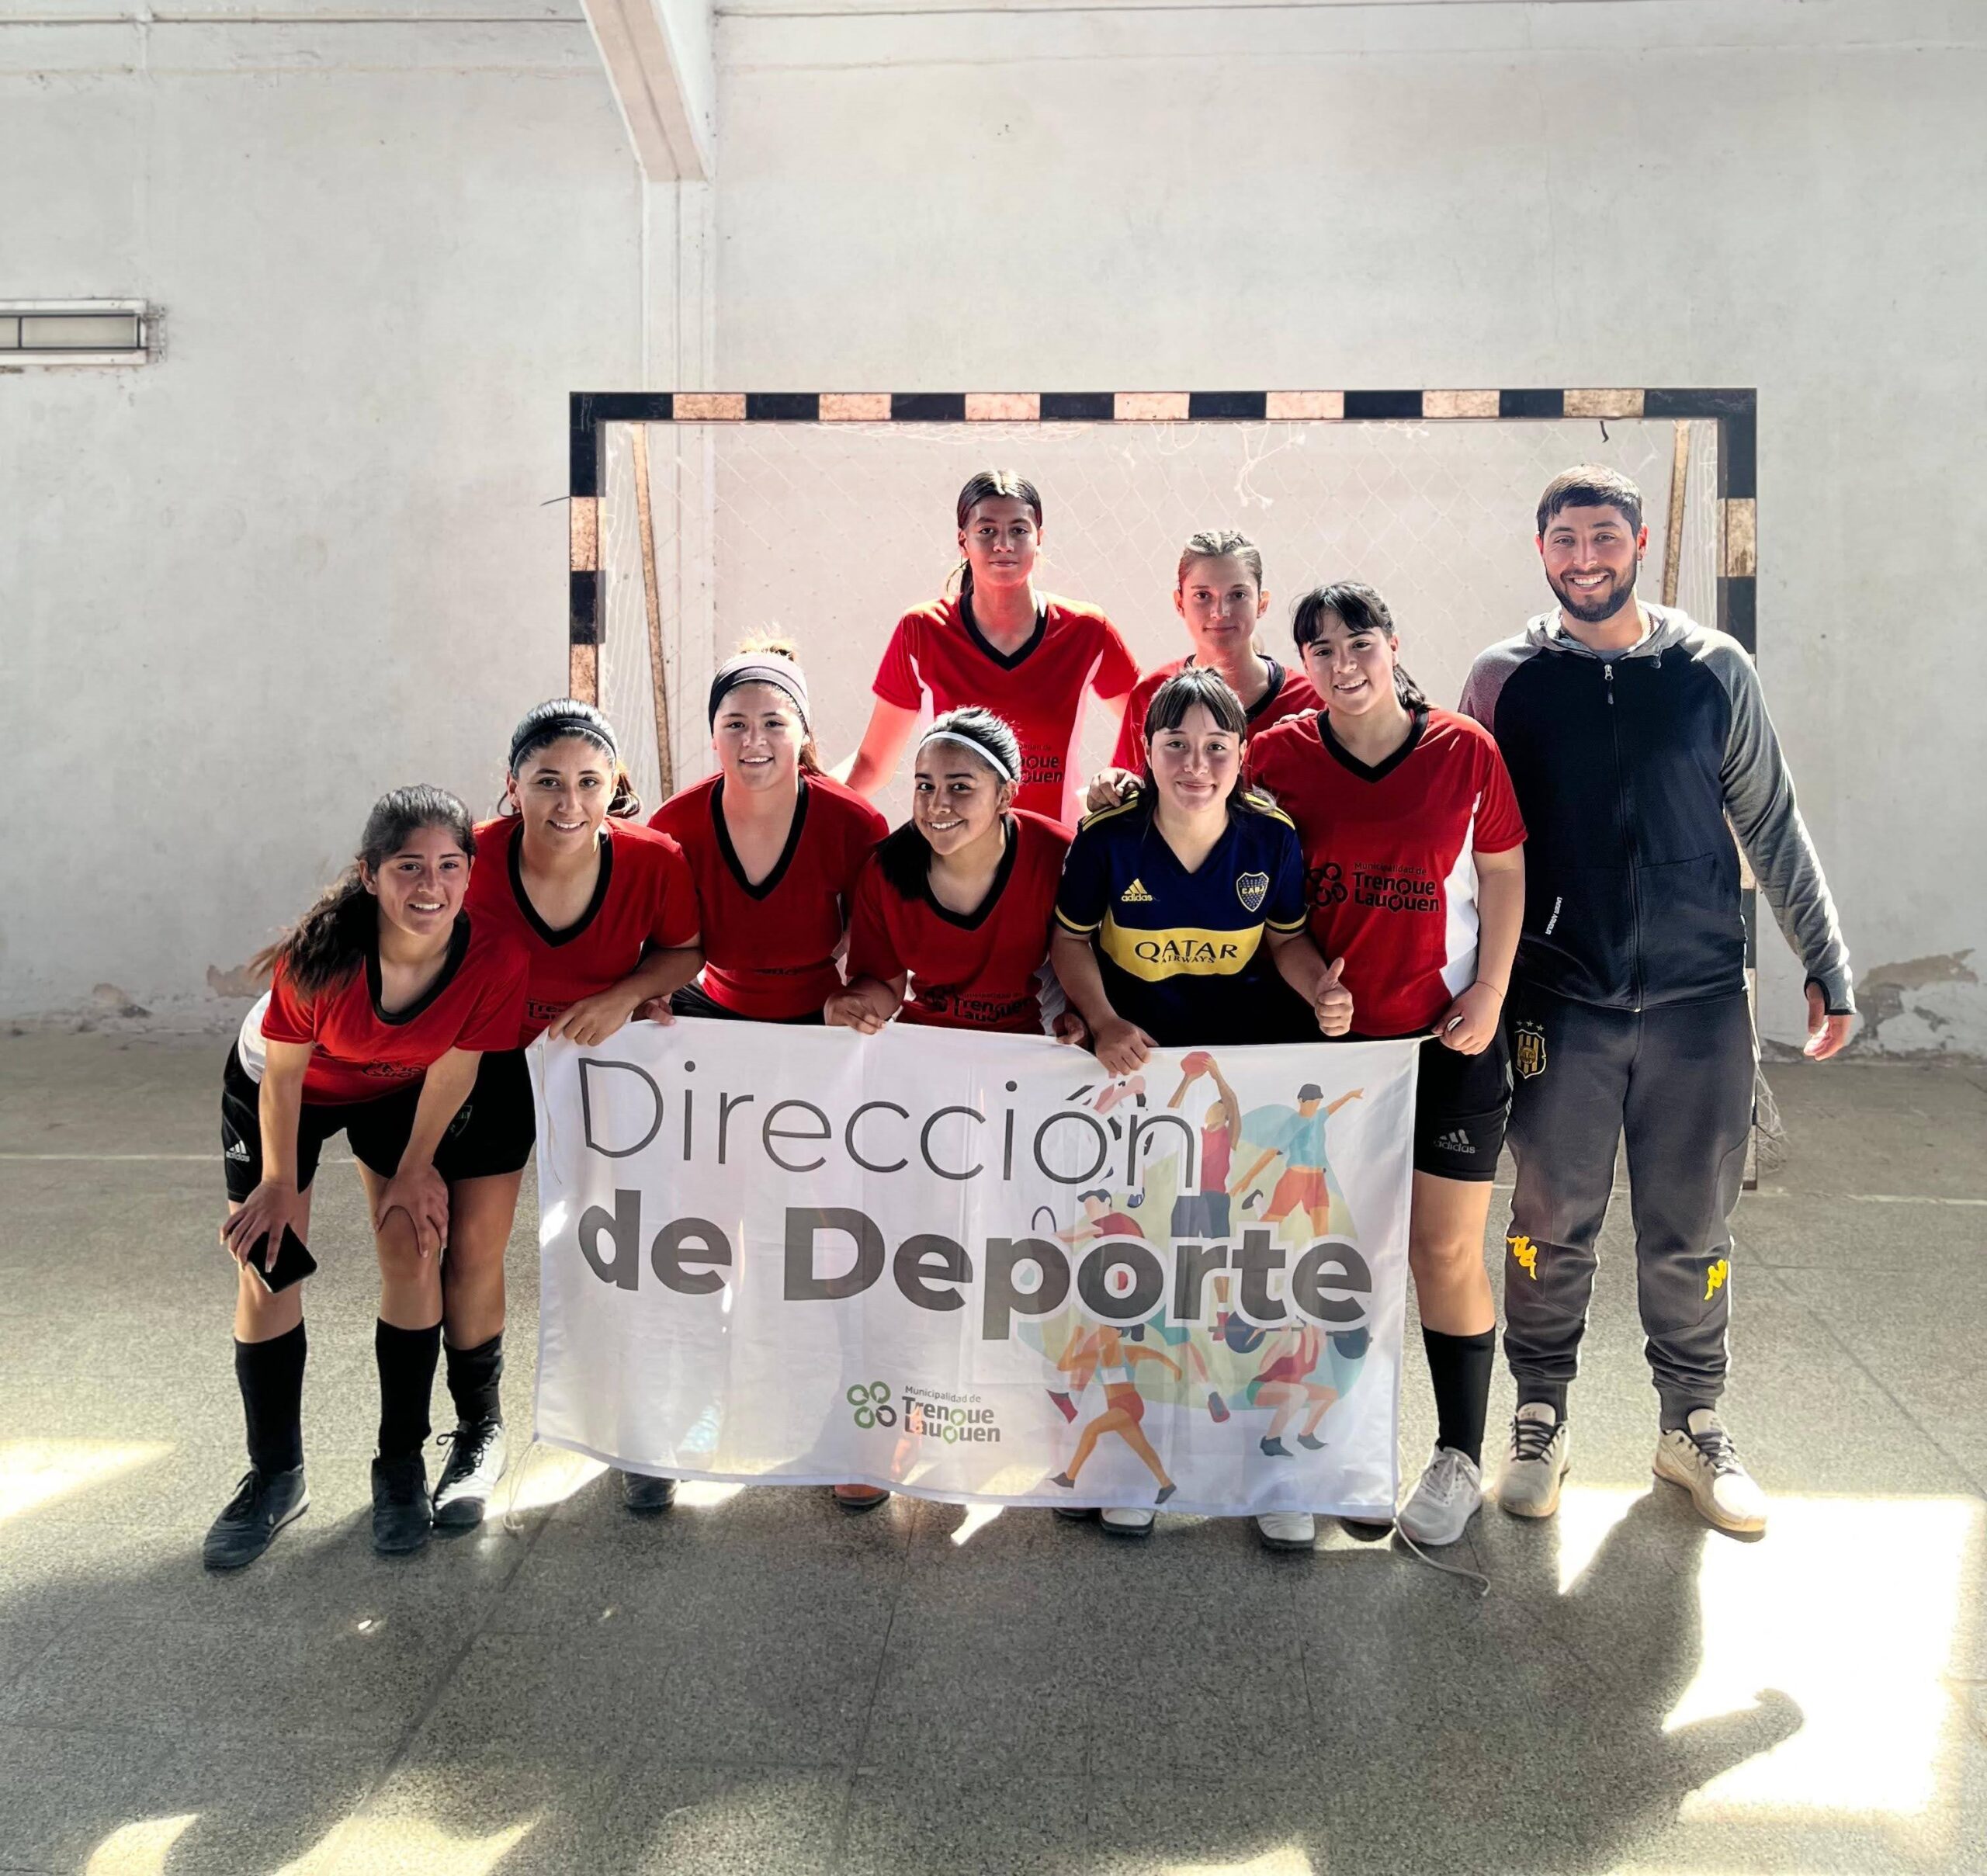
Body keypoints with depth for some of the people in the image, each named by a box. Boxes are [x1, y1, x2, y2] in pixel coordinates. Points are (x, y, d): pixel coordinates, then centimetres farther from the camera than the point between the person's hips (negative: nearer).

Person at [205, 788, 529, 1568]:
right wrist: (280, 1182, -9)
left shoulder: (495, 959, -33)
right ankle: (274, 1477, 15)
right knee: (265, 1266, -2)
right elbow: (283, 1074, -20)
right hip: (282, 1087, -1)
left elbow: (453, 1068, -16)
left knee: (413, 1255, -7)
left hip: (400, 1092, 1)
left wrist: (415, 1170, -5)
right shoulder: (320, 955, -38)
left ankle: (402, 1466, 12)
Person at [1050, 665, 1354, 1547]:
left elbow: (1286, 939, 2)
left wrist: (1323, 990, -19)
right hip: (1134, 1055, 0)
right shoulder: (1107, 838, -15)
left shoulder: (1272, 838, -13)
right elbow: (1071, 940, -3)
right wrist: (1103, 1023, -19)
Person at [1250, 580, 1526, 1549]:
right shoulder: (1281, 756, 0)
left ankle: (1459, 1460, 20)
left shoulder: (1465, 749, -1)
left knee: (1446, 1249, 3)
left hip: (1445, 1040, -1)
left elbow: (1504, 875, 4)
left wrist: (1489, 994, -3)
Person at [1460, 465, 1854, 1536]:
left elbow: (1771, 828, 10)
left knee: (1691, 1232, 9)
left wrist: (1826, 964, 9)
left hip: (1700, 1000, 1)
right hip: (1561, 1005, -1)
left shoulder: (1713, 670, 5)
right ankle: (1540, 1425, 22)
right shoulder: (1504, 682, 3)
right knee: (1554, 1226, 5)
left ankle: (1693, 1429, 27)